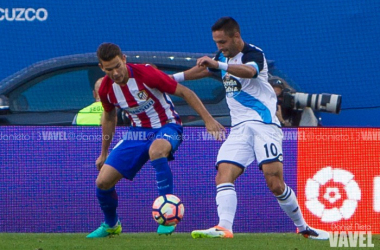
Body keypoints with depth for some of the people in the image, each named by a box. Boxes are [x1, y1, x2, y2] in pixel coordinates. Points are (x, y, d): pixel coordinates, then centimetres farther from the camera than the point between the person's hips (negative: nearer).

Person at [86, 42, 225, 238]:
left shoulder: (146, 74, -24)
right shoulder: (106, 89, -8)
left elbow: (184, 92, -16)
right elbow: (109, 117, 13)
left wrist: (208, 120, -19)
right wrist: (104, 153, 20)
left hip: (166, 126, -5)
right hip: (138, 131, 5)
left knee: (156, 151, -43)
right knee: (103, 181, -6)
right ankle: (111, 225, 26)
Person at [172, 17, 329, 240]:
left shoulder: (253, 54, -11)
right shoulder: (223, 57, 15)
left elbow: (249, 71, -36)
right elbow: (203, 70, 36)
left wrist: (218, 64, -51)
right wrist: (173, 78, 41)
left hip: (264, 124, -7)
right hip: (239, 128, 7)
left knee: (275, 184, -14)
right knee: (223, 175, -16)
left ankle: (303, 227, 4)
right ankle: (224, 228, -30)